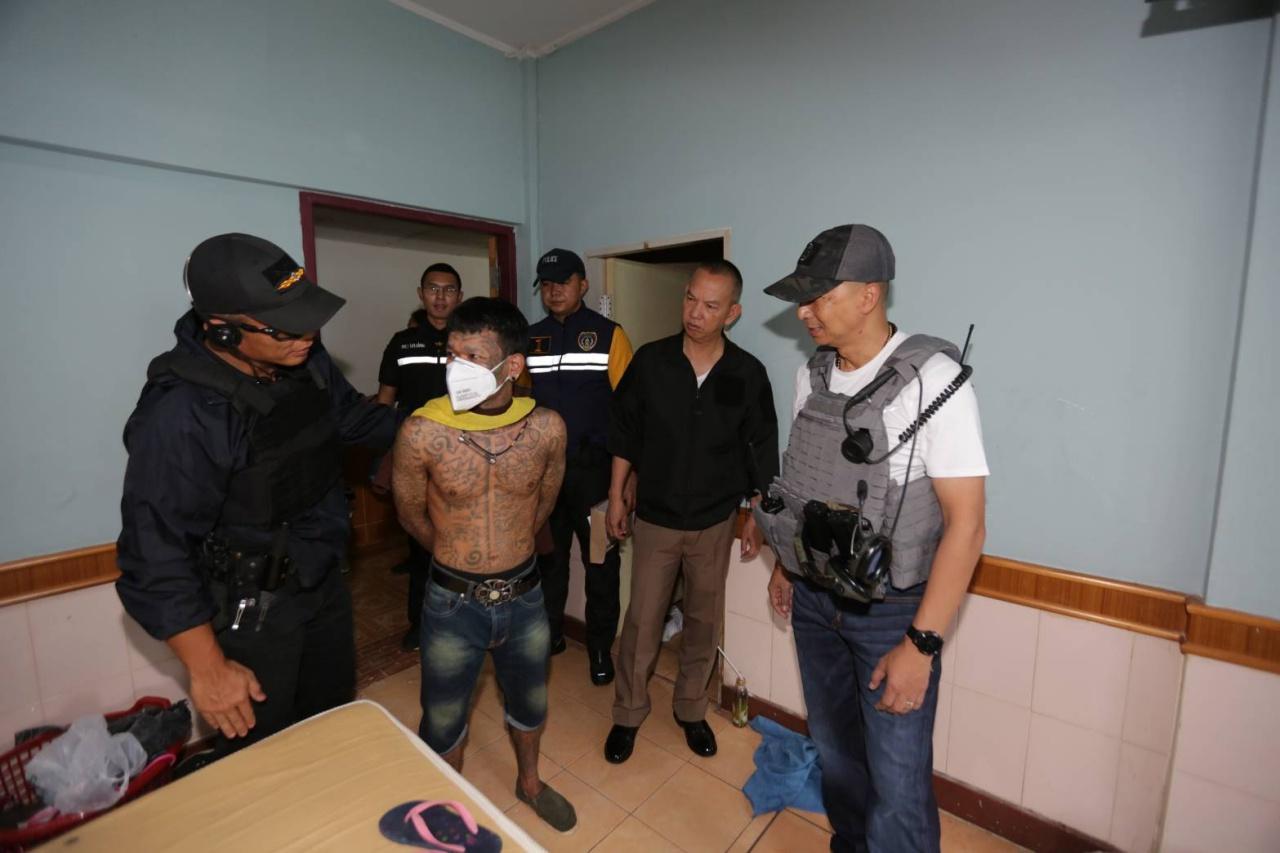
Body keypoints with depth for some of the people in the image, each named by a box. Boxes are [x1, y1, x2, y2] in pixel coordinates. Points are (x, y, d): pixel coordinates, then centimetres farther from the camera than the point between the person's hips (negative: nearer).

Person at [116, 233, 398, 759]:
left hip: (323, 582, 7)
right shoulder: (181, 413, -29)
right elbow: (155, 556, -24)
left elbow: (354, 418, 10)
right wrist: (207, 668, -19)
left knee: (335, 725, 27)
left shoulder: (306, 360, -9)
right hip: (248, 610, -6)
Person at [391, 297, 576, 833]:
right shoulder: (421, 432, -21)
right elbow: (411, 514, -2)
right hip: (453, 603, -1)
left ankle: (529, 781, 57)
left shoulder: (547, 428, -15)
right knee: (443, 721, 21)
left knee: (530, 703, 26)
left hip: (524, 595, 2)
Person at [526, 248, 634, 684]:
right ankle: (549, 631, 36)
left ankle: (600, 647, 25)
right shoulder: (529, 339, 8)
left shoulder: (610, 334, -3)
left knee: (600, 562, 8)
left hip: (593, 468, -3)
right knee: (547, 556, 16)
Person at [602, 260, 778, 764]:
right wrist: (616, 496, 1)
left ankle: (691, 710, 38)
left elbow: (761, 451, 0)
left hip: (715, 522, 1)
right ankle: (628, 714, 31)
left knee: (704, 620, 15)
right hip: (655, 518, 0)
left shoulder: (748, 374, -8)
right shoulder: (650, 361, -9)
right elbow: (624, 433, 0)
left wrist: (756, 517, 1)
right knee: (642, 620, 8)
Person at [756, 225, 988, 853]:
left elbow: (965, 523, -18)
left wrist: (921, 642, -18)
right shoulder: (811, 376, 0)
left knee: (897, 781, 7)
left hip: (892, 611, -5)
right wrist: (785, 565, 16)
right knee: (833, 746, 23)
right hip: (814, 600, 6)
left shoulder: (933, 379, -18)